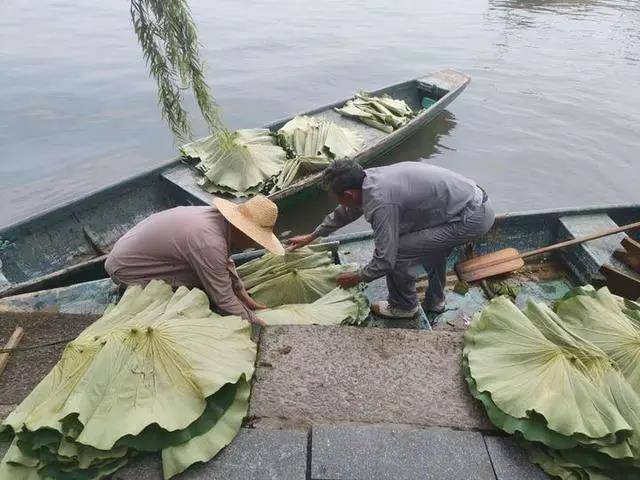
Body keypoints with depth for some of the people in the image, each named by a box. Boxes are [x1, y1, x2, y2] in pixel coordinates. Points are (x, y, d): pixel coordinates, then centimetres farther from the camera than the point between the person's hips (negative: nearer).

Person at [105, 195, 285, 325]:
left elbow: (226, 263, 6)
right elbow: (224, 300, -26)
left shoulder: (216, 215, -9)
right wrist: (256, 322, -11)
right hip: (126, 271, -8)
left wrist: (246, 298, 7)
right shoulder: (209, 244, -34)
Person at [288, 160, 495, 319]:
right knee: (432, 241, 33)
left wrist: (357, 277, 3)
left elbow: (385, 260, -17)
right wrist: (311, 236, 31)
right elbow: (345, 213, 22)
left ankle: (404, 306, 19)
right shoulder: (368, 178, 5)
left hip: (471, 218, -9)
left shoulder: (380, 203, -23)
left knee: (397, 252, -6)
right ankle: (435, 300, 44)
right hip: (478, 202, 10)